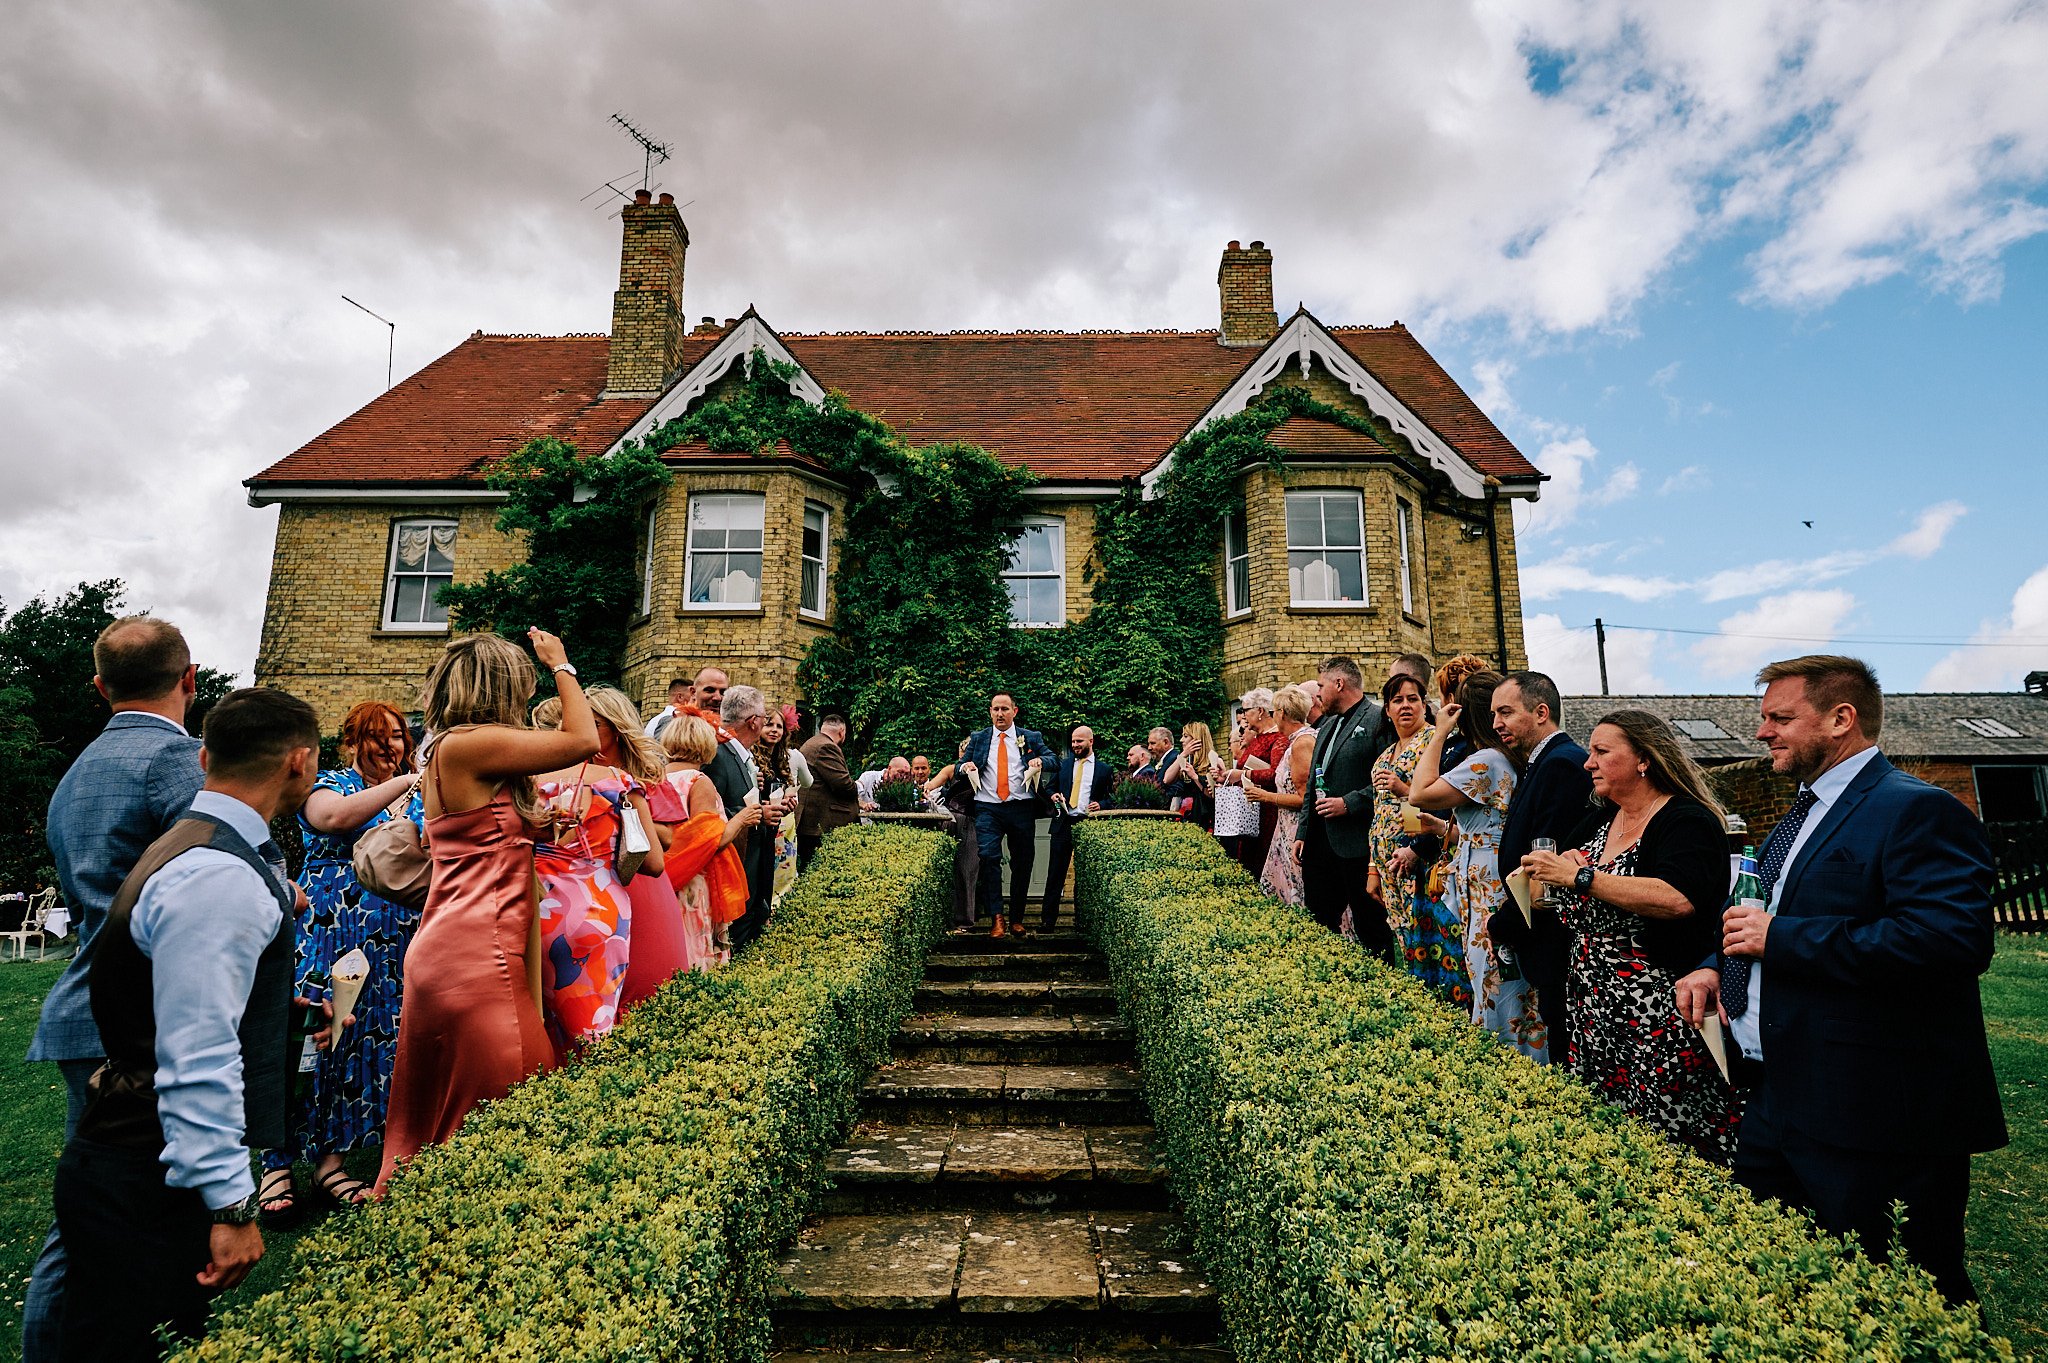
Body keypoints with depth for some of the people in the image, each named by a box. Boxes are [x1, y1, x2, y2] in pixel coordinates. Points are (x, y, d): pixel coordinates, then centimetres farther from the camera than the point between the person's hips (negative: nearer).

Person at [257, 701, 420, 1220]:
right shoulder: (329, 783, 2)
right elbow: (334, 816, -23)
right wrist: (405, 782, -28)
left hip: (391, 947, 4)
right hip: (326, 938, -4)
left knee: (368, 1042, 6)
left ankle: (328, 1161, 18)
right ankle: (278, 1164, 12)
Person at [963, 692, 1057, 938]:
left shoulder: (1031, 738, 13)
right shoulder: (977, 738, 15)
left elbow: (1053, 758, 11)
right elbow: (961, 764, 17)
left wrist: (1040, 760, -11)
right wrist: (965, 766, -7)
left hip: (1021, 809, 1)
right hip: (988, 808, 0)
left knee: (1023, 863, 5)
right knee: (988, 857, -19)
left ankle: (1017, 918, 19)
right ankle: (996, 917, -16)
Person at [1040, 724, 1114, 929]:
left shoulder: (1103, 769, 8)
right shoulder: (1063, 764, 13)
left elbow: (1111, 797, 8)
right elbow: (1051, 787, 18)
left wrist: (1100, 804, -12)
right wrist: (1053, 795, -4)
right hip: (1063, 824, 1)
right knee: (1055, 874, 0)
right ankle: (1047, 919, 4)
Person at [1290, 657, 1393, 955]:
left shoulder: (1379, 720, -9)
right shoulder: (1327, 724, 19)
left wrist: (1349, 803, -17)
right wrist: (1303, 832, 18)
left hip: (1357, 845, -8)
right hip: (1320, 841, 9)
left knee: (1371, 931, 1)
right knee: (1316, 923, 13)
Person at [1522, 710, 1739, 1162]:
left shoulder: (1688, 821, -10)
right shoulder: (1598, 821, 13)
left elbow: (1678, 899, -29)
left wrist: (1580, 876, -23)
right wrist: (1548, 873, -4)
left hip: (1656, 1022, -7)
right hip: (1590, 1015, 7)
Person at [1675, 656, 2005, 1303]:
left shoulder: (1918, 811, -14)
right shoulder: (1801, 818, 17)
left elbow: (1953, 939, -28)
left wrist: (1779, 936, -24)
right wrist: (1719, 967, 6)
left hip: (1876, 1117, -9)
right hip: (1776, 1104, 9)